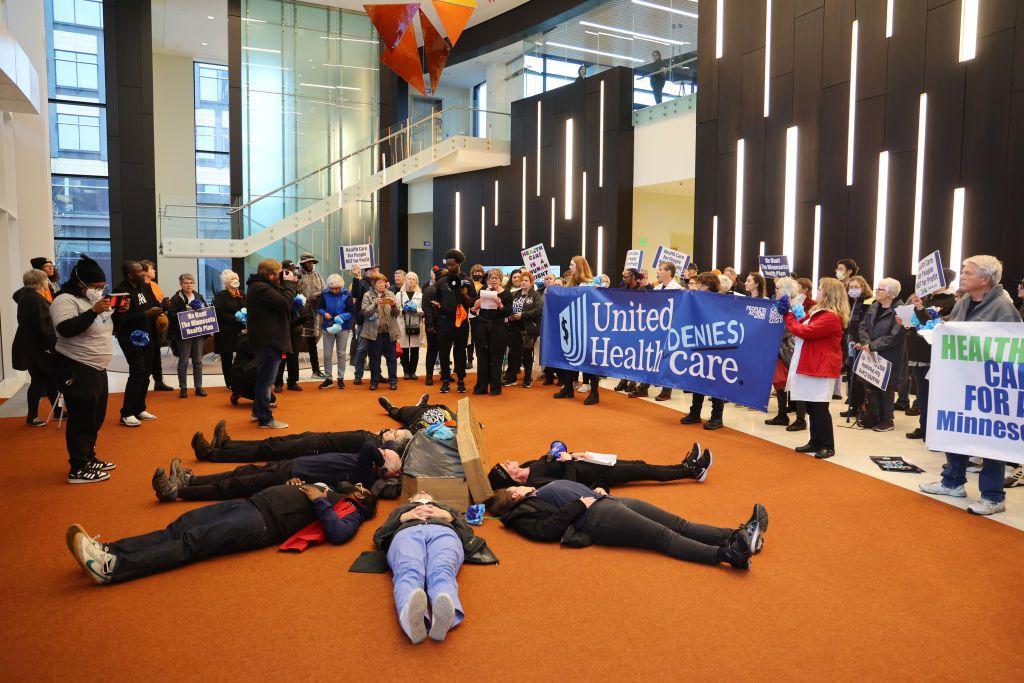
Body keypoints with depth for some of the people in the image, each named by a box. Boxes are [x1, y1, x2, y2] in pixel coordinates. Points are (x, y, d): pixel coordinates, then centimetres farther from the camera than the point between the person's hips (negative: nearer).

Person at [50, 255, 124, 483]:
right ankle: (78, 469, 2)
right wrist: (94, 311, -31)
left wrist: (118, 312, 4)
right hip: (77, 370, -9)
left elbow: (107, 328, 22)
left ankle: (89, 458, 29)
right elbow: (66, 329, -28)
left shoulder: (94, 299, 14)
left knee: (95, 417, 17)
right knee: (81, 419, -5)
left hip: (97, 368, 9)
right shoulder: (65, 300, -13)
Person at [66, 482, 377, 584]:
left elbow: (337, 534, -18)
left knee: (191, 542, -22)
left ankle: (112, 568, -31)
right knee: (179, 528, -8)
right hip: (250, 503, 9)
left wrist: (317, 501, -12)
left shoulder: (350, 512, 4)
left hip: (263, 524, -8)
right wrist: (295, 487, 16)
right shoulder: (329, 489, 29)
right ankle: (109, 550, -17)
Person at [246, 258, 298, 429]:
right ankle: (265, 419, 2)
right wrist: (288, 284, -13)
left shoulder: (259, 286, 15)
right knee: (266, 379, -5)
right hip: (268, 341, -11)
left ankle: (257, 411, 35)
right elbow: (285, 303, -25)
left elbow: (281, 299, 16)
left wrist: (289, 285, 5)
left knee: (264, 378, 22)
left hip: (267, 340, 11)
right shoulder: (262, 289, -19)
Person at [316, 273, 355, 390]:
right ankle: (328, 378, 15)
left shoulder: (347, 295, -8)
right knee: (327, 354, 4)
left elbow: (351, 312, -6)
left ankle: (341, 379, 15)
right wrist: (324, 313, -16)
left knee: (342, 354, 6)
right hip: (328, 327, 1)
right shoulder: (324, 294, -4)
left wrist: (341, 317, -22)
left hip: (343, 327, -1)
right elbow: (319, 308, 5)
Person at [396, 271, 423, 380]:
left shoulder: (420, 295, 10)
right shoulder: (400, 294, 10)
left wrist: (416, 310, -13)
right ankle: (406, 371, 10)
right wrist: (403, 310, -13)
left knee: (415, 350, 1)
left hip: (416, 325, 1)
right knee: (404, 350, -1)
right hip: (403, 325, 0)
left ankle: (412, 371, 11)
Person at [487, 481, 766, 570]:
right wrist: (580, 503, -14)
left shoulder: (539, 492, 29)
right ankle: (727, 553, -38)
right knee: (664, 536, -25)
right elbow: (548, 529, -16)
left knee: (679, 524, -7)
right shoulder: (522, 513, 4)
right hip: (596, 517, -9)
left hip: (608, 501, 9)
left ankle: (738, 534, -16)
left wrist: (596, 490, 12)